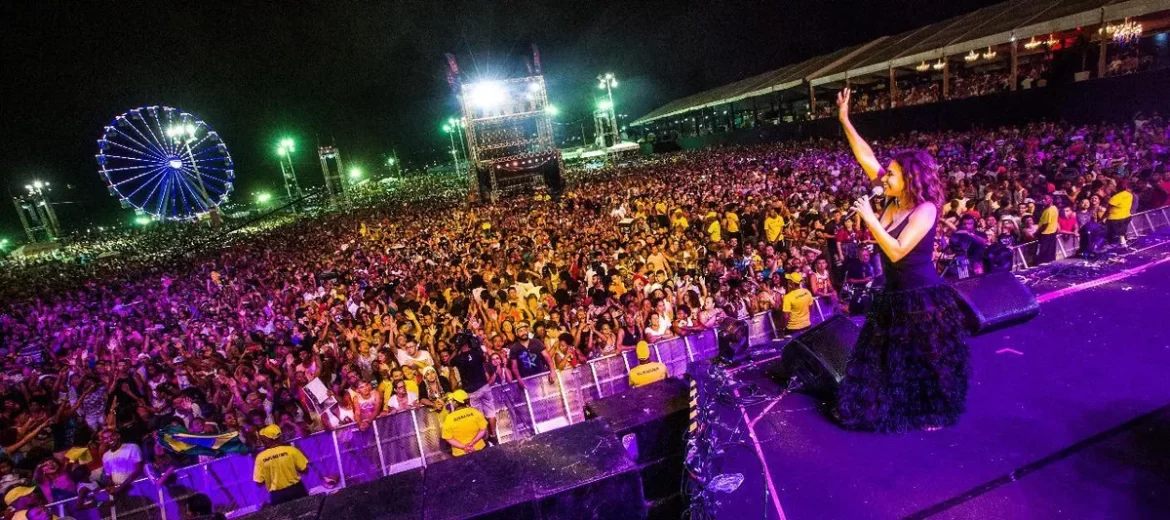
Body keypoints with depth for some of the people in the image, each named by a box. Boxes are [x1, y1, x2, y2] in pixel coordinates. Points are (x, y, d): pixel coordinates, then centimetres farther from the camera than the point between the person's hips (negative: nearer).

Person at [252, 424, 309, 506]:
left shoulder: (261, 457, -11)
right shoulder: (291, 450, -14)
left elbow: (259, 482, -5)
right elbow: (305, 469, -9)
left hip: (277, 495, 1)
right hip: (296, 489, -1)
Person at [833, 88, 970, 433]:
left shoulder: (925, 210, -19)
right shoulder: (894, 202, 1)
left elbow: (896, 251, -29)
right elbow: (866, 157, 0)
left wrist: (870, 219, -26)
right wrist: (845, 119, -2)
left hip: (922, 299, -8)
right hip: (894, 295, 8)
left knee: (925, 360, 10)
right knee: (887, 356, 18)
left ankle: (934, 413, 31)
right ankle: (900, 407, 36)